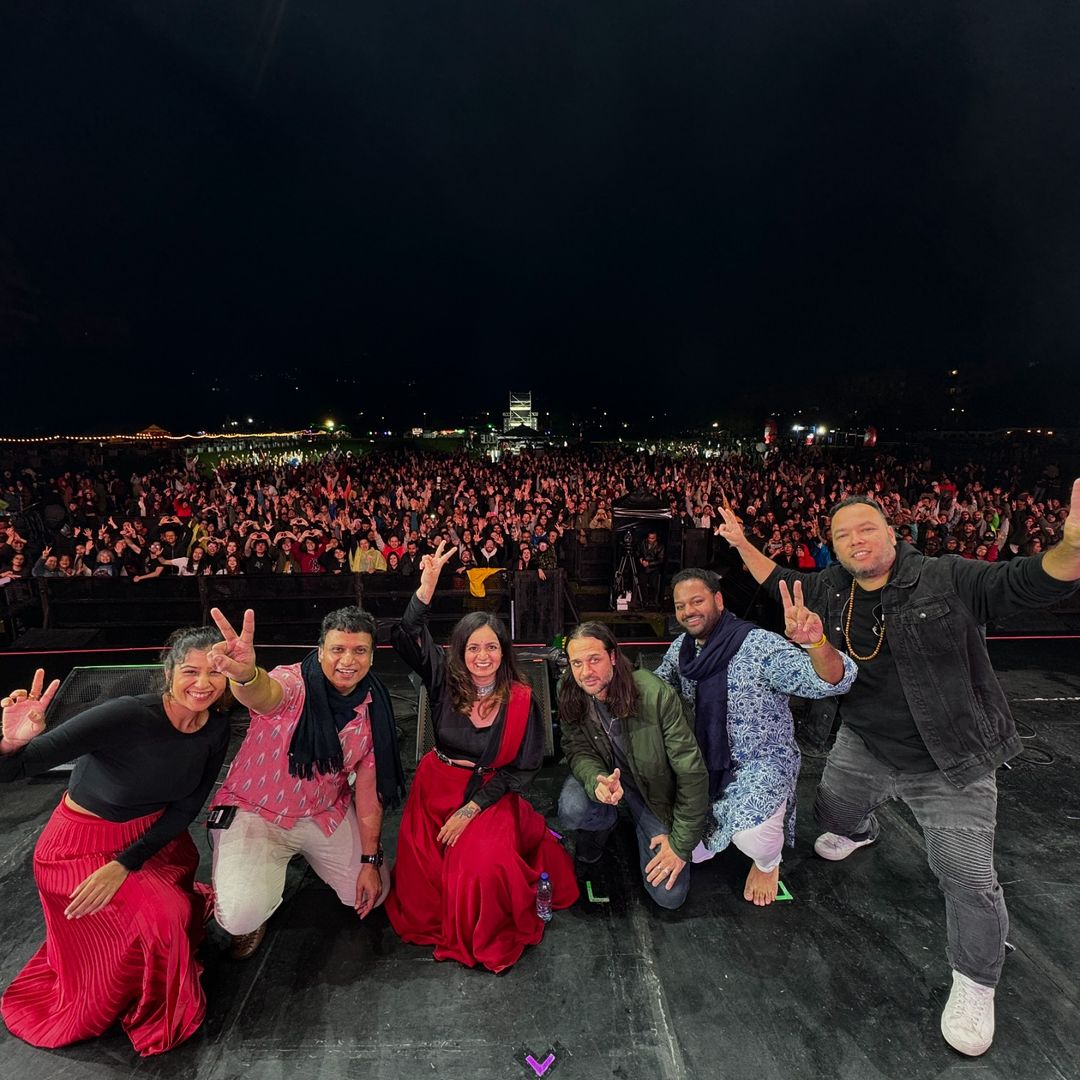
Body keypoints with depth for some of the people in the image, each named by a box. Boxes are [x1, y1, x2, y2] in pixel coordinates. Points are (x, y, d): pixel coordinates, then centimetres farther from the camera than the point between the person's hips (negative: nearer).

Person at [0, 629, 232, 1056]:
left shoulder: (217, 726, -16)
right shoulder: (127, 716, -33)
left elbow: (187, 807, -10)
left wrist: (126, 864, -20)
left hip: (154, 837, 5)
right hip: (84, 844, -5)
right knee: (162, 916, -18)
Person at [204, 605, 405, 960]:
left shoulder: (373, 709, -11)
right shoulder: (294, 683, -25)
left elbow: (368, 787, -5)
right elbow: (265, 696, -51)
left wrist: (370, 859, -3)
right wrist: (246, 676, -76)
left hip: (326, 813, 5)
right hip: (254, 811, -4)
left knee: (372, 893, 9)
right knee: (242, 917, -24)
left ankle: (304, 855, 35)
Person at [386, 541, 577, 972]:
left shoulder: (520, 699, -11)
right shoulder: (446, 680, -6)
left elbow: (522, 769, -7)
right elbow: (407, 638, -19)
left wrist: (472, 809, -14)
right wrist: (428, 583, -33)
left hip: (490, 794, -2)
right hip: (437, 787, 2)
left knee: (483, 864, -22)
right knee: (420, 865, -12)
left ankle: (486, 937, 12)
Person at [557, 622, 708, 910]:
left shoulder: (656, 695, -30)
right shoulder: (570, 696, -19)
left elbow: (692, 771, -22)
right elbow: (578, 750, -11)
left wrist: (681, 843, -17)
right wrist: (597, 781, -36)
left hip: (653, 787, -2)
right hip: (603, 775, 2)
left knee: (670, 895, -8)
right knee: (571, 810, -31)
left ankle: (638, 826, 22)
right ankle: (605, 822, 7)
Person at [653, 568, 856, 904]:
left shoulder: (759, 645, -23)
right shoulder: (680, 649, -4)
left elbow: (834, 682, -32)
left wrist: (815, 642, -53)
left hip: (762, 761, -5)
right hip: (706, 762, 5)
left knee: (752, 834, -31)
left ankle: (768, 863, 6)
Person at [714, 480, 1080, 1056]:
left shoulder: (948, 579, -18)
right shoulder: (831, 587, -4)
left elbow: (1028, 582, -26)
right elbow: (782, 581, 12)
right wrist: (743, 545, 6)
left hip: (949, 763, -4)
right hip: (861, 749, 5)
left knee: (968, 878, -1)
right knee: (831, 814, 26)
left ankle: (974, 984, 27)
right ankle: (860, 831, 64)